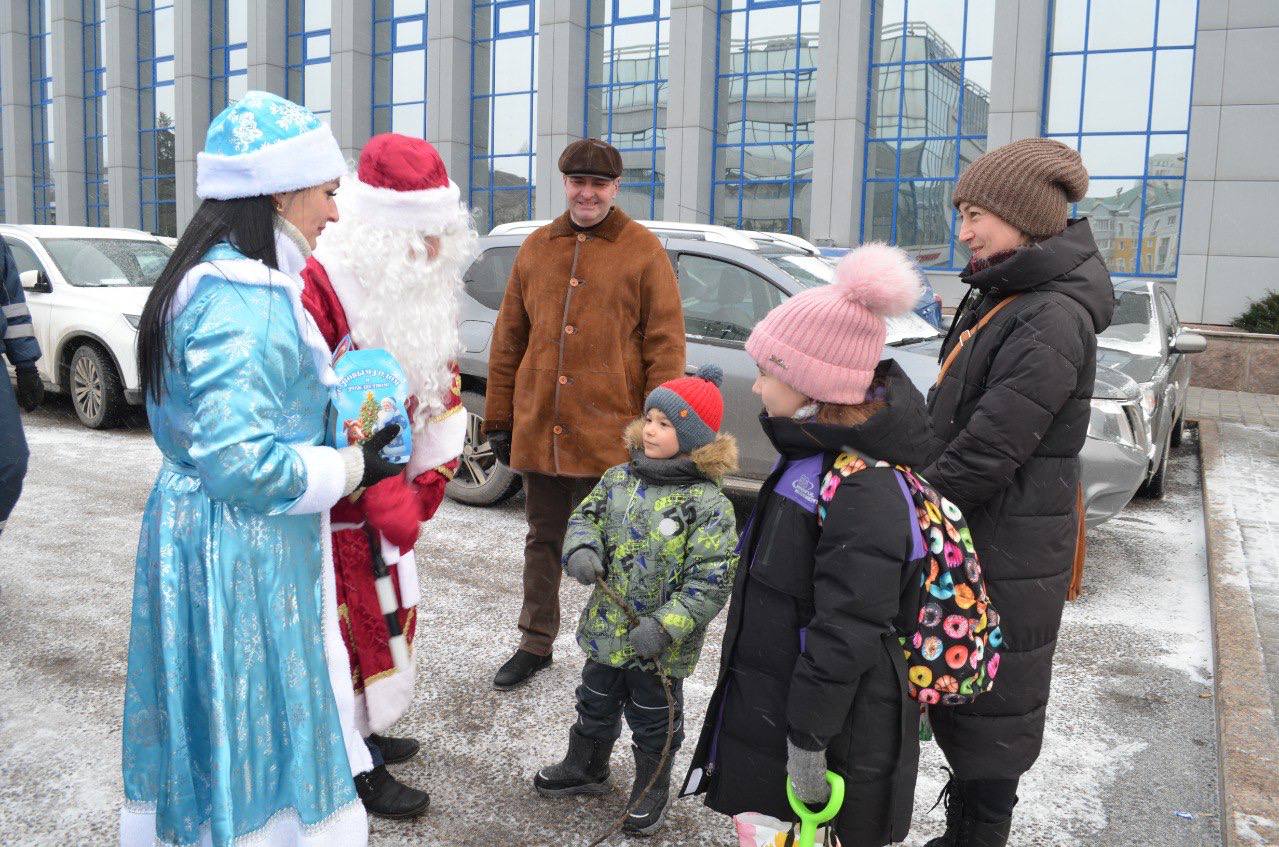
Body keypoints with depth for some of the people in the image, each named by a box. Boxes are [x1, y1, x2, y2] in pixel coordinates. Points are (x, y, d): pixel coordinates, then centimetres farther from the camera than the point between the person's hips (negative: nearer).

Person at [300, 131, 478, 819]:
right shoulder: (322, 286, -25)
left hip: (386, 486, 9)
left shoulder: (417, 287, 4)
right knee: (349, 619, 3)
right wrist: (390, 504, -27)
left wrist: (430, 475, 3)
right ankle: (354, 766, 19)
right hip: (338, 499, -9)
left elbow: (437, 384, 10)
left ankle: (364, 730, 39)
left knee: (384, 609, 20)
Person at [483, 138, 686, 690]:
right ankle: (536, 644, 34)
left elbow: (665, 348, -5)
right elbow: (507, 340, 12)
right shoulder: (536, 249, 9)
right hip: (538, 432, 4)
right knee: (542, 542, 17)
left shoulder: (643, 251, -3)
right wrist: (499, 420, 10)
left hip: (611, 436, -4)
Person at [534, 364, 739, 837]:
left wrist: (665, 625, -26)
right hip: (607, 626, 6)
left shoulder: (707, 503, -20)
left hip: (661, 643, -5)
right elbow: (586, 517, 9)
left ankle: (651, 792, 37)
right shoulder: (620, 479, -2)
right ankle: (585, 768, 48)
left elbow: (711, 579, -22)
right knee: (595, 704, 25)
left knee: (653, 722, 15)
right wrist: (581, 549, -14)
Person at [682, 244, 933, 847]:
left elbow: (846, 636, -26)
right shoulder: (813, 457, 5)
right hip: (770, 701, 9)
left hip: (839, 730, -9)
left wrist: (808, 739, -20)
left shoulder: (865, 493, -27)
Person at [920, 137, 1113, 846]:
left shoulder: (1052, 320, -22)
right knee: (960, 704, 21)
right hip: (969, 543, 10)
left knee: (988, 717, 6)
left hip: (1006, 559, -10)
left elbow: (986, 454, -25)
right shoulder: (999, 300, 10)